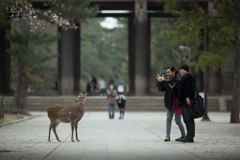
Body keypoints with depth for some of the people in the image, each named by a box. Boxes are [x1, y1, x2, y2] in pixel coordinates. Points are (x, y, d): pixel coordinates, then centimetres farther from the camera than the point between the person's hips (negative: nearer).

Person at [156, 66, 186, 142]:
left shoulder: (178, 80, -14)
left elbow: (172, 88, -29)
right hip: (169, 103, 6)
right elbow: (161, 89, 4)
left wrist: (163, 81, -29)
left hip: (176, 103, -6)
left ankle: (183, 135, 15)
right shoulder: (167, 79, 7)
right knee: (168, 119, 0)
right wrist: (160, 82, -12)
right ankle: (167, 136, 1)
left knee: (178, 120, 0)